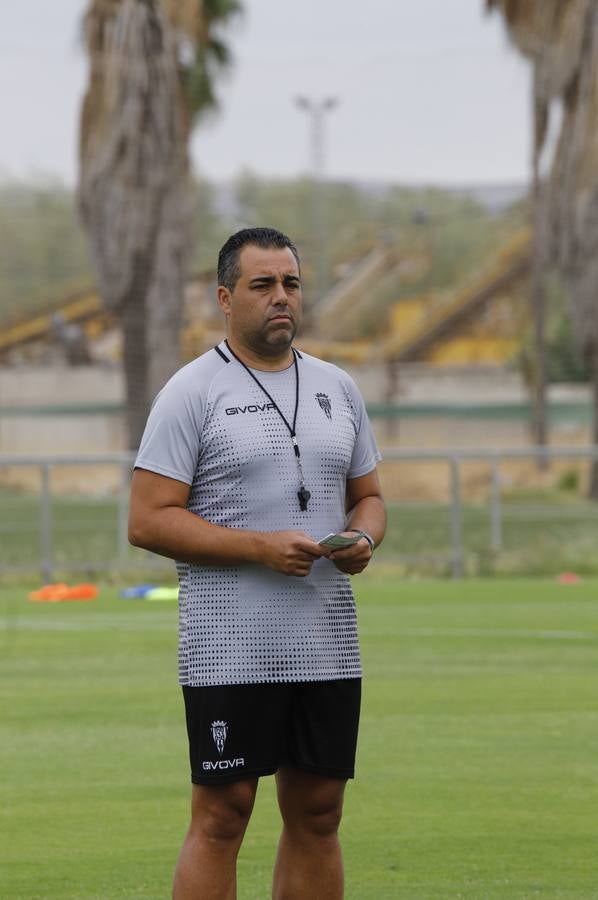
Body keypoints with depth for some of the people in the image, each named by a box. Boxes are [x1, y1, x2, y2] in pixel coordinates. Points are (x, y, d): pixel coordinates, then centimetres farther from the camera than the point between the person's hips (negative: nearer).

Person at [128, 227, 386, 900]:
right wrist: (260, 547, -18)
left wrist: (363, 536, -3)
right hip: (230, 645, -6)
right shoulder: (192, 392, -5)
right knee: (221, 817, -6)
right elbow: (148, 520, -10)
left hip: (328, 642, 6)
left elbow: (368, 495, 22)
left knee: (317, 814, 8)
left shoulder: (336, 388, 14)